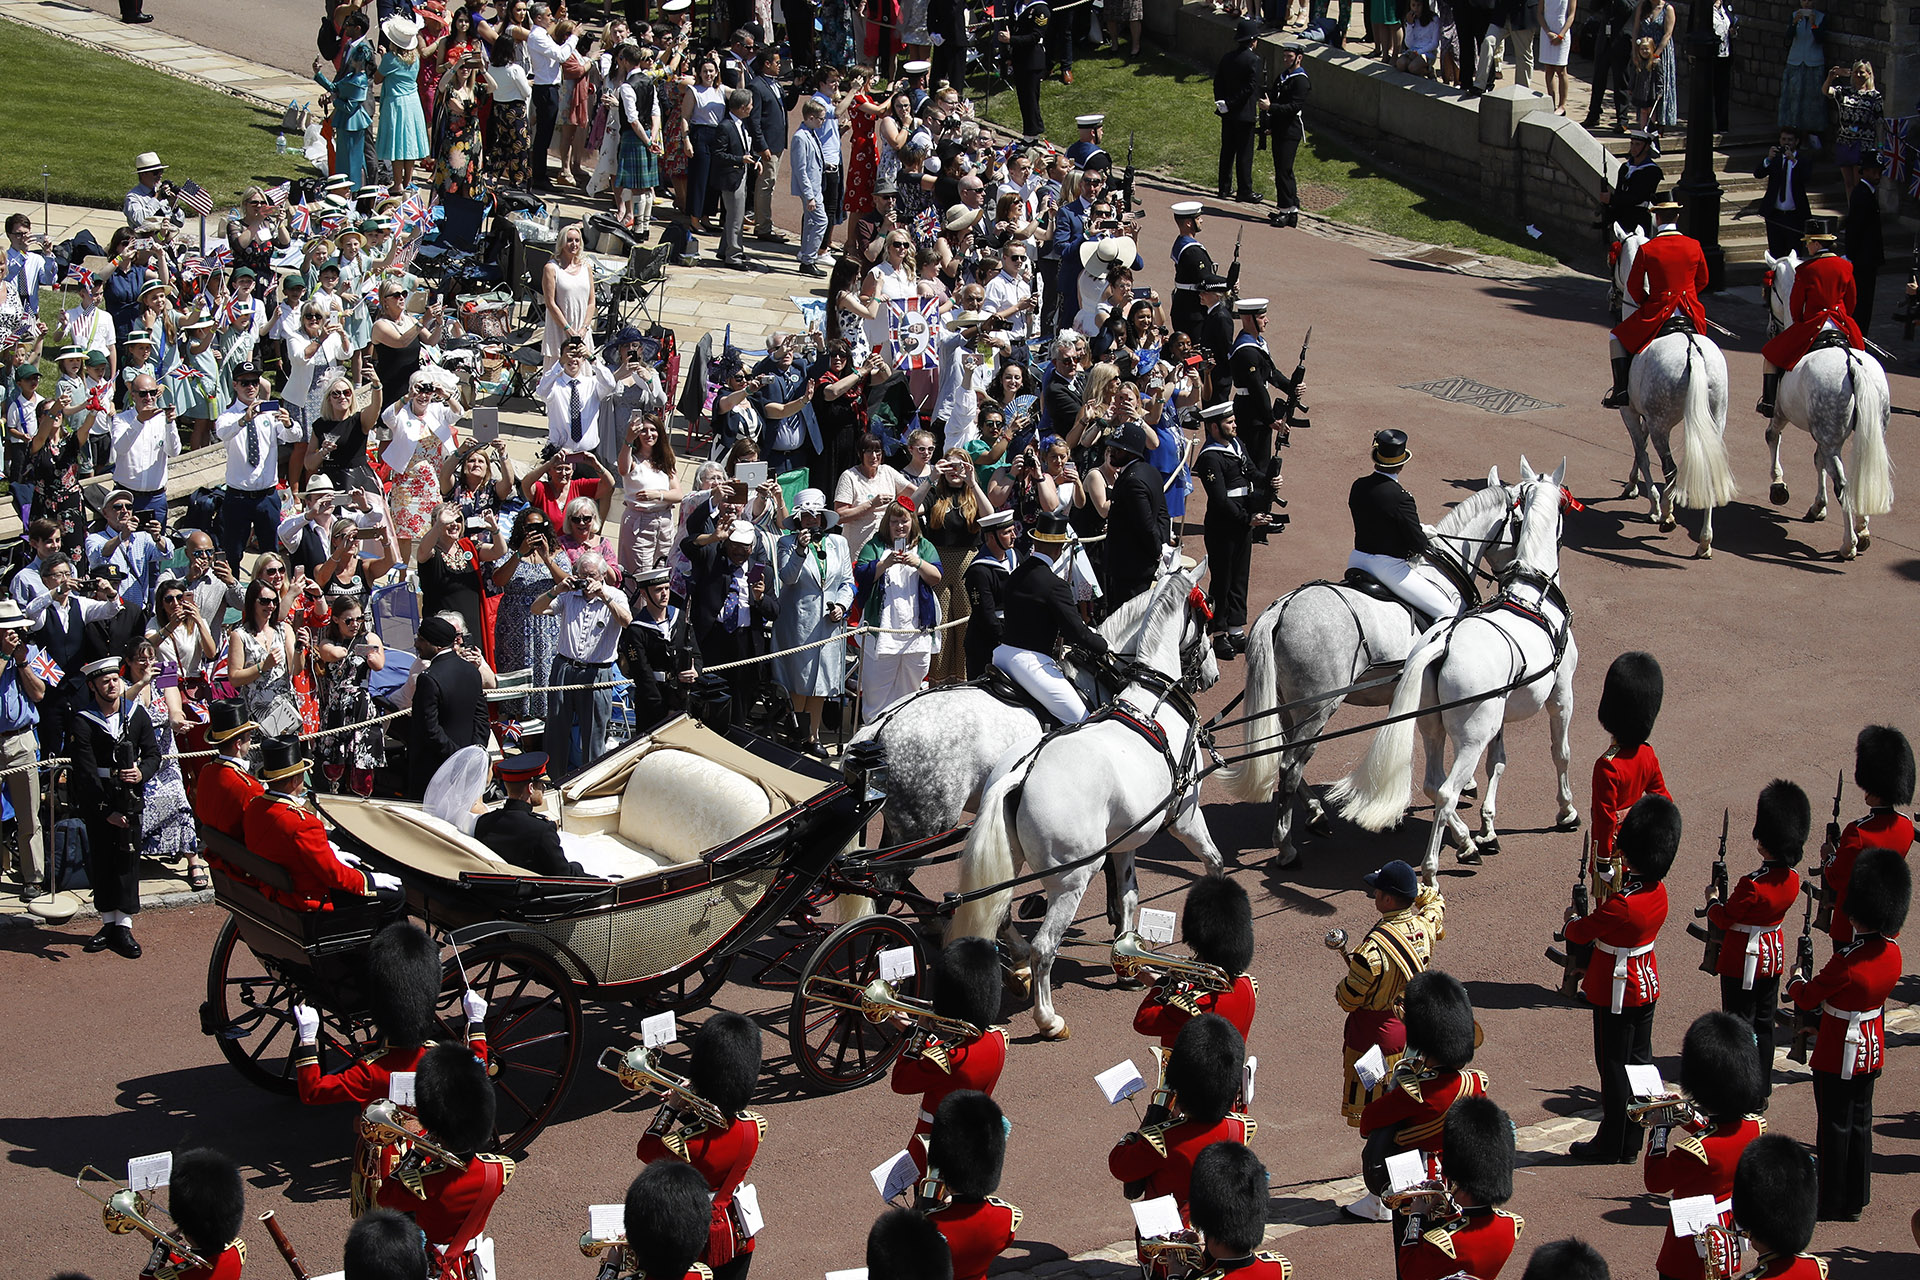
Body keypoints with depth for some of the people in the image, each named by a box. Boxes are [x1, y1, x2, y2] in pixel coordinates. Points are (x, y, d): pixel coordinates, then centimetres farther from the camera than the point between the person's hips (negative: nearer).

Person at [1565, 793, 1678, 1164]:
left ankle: (1611, 1146, 14)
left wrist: (1572, 917, 5)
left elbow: (1578, 933, -16)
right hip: (1647, 985, 8)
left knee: (1614, 1067, 4)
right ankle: (1633, 1144, 25)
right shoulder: (1658, 891, -4)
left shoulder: (1621, 904, -28)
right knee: (1639, 1061, 15)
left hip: (1618, 992, -8)